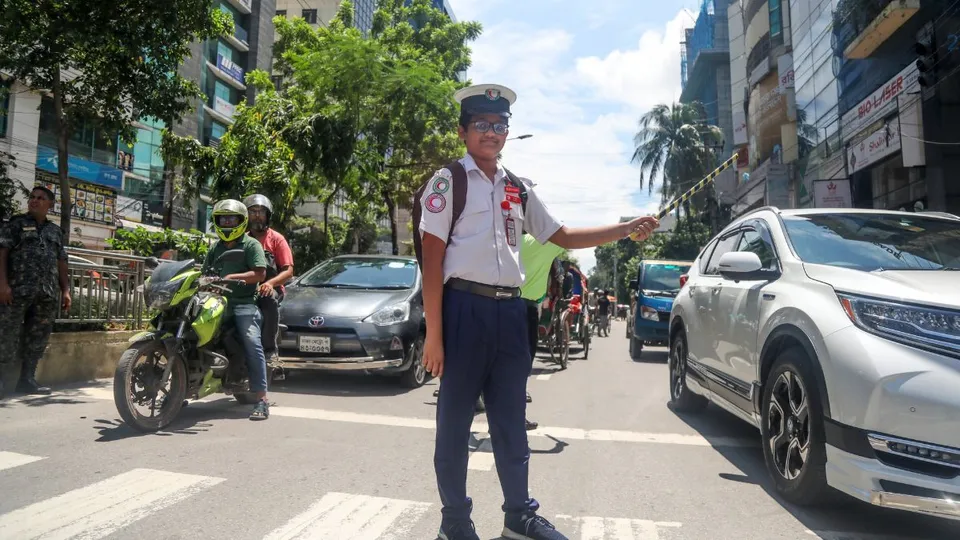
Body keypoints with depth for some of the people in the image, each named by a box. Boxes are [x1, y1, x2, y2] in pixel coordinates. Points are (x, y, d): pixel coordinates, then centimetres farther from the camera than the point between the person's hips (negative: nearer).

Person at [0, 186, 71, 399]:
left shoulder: (55, 231, 19)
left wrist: (65, 290, 10)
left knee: (37, 339, 6)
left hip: (47, 293, 4)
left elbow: (61, 263, 18)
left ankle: (27, 380, 13)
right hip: (18, 290, -4)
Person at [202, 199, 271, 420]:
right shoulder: (215, 248, 26)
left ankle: (261, 400, -22)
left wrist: (231, 277, -14)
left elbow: (260, 273, -6)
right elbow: (204, 271, 23)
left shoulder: (251, 244, 6)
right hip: (219, 301, 6)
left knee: (252, 344, -21)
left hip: (244, 303, -6)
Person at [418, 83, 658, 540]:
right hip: (465, 308, -5)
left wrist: (629, 229, 13)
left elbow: (563, 237, 20)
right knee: (455, 421, 6)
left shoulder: (518, 189, 16)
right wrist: (434, 335, -12)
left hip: (510, 311, 5)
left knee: (511, 421, 15)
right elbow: (432, 261, -7)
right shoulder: (449, 181, -1)